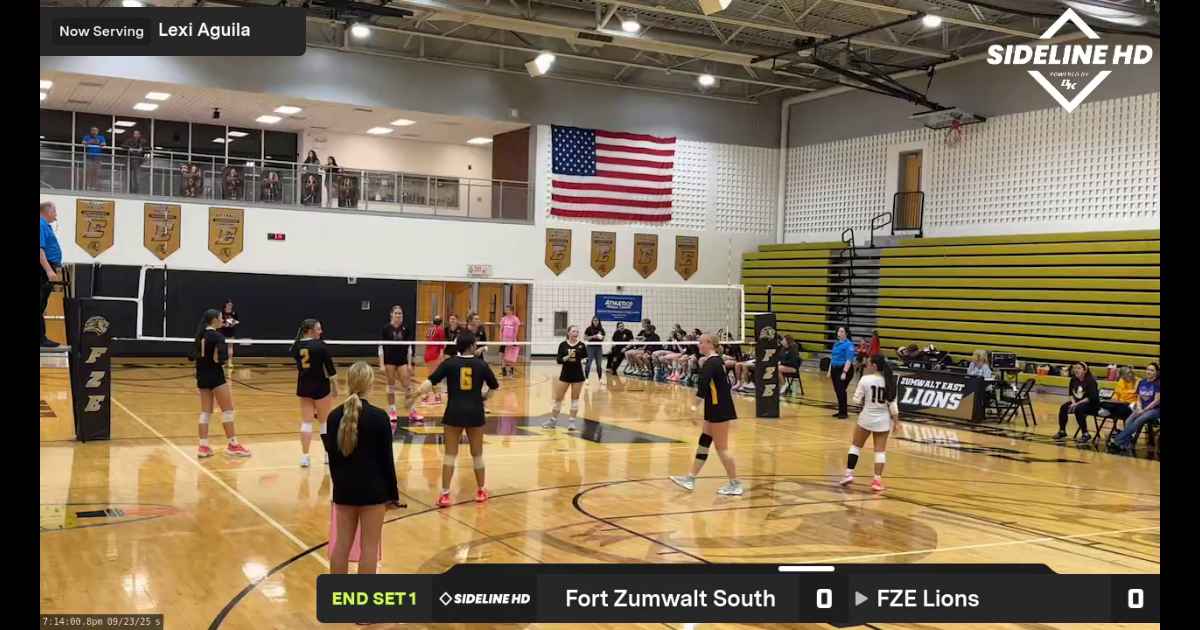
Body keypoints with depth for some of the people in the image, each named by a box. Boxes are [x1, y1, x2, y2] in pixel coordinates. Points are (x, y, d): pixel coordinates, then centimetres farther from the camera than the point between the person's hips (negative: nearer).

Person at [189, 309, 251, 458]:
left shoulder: (200, 335, 8)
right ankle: (232, 445, 8)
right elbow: (221, 359, -22)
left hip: (202, 376, 8)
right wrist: (227, 354, -3)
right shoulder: (217, 337, -15)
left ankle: (203, 446, 9)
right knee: (227, 409, 3)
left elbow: (191, 356, 10)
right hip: (215, 375, -8)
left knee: (205, 411, 11)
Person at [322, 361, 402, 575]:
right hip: (372, 489, -4)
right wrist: (393, 494, 0)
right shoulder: (379, 417, -12)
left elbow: (332, 456, 6)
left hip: (343, 488, 4)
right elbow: (387, 459, -9)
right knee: (369, 547, 4)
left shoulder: (334, 416, -1)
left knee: (341, 545, 13)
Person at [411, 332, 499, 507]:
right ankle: (481, 491, 28)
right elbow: (495, 387, 12)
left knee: (450, 453, 7)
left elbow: (431, 382, -11)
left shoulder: (449, 363, -1)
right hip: (475, 413, 1)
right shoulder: (481, 364, 2)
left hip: (454, 412, -1)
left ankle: (445, 494, 4)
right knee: (477, 454, 15)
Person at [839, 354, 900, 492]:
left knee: (855, 446, 15)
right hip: (883, 419, 3)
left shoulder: (865, 379, -13)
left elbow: (857, 400, -9)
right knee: (880, 450, 7)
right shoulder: (889, 381, -2)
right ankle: (877, 480, 2)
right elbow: (892, 403, -1)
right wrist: (896, 420, 6)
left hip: (866, 417, -3)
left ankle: (849, 474, 15)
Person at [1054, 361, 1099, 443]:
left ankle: (1086, 435, -21)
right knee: (1063, 407, -11)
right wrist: (1074, 402, -10)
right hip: (1077, 402, 7)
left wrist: (1077, 404, -26)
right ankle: (1062, 431, 3)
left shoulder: (1090, 380, -19)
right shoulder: (1074, 380, 1)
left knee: (1078, 409, -32)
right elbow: (1071, 393, 10)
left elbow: (1091, 398, -24)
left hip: (1092, 404, -7)